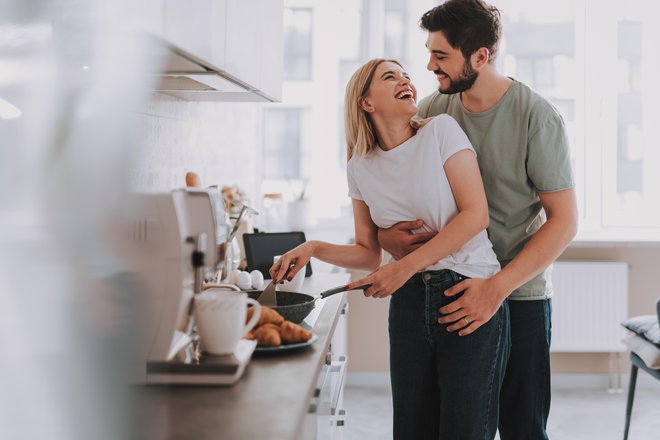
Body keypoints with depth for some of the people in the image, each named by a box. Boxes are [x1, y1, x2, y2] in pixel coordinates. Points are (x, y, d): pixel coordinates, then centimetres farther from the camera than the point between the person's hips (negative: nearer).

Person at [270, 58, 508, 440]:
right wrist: (314, 249, -5)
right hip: (410, 304, 4)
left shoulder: (441, 131, -4)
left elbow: (476, 215, -11)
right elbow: (369, 253, 13)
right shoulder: (361, 168, 8)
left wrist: (405, 267, -14)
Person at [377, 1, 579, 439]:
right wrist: (384, 232, -12)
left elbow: (564, 221, -14)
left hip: (520, 296, -4)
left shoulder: (537, 117, -13)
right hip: (448, 290, 4)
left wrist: (497, 288, -25)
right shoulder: (432, 110, 1)